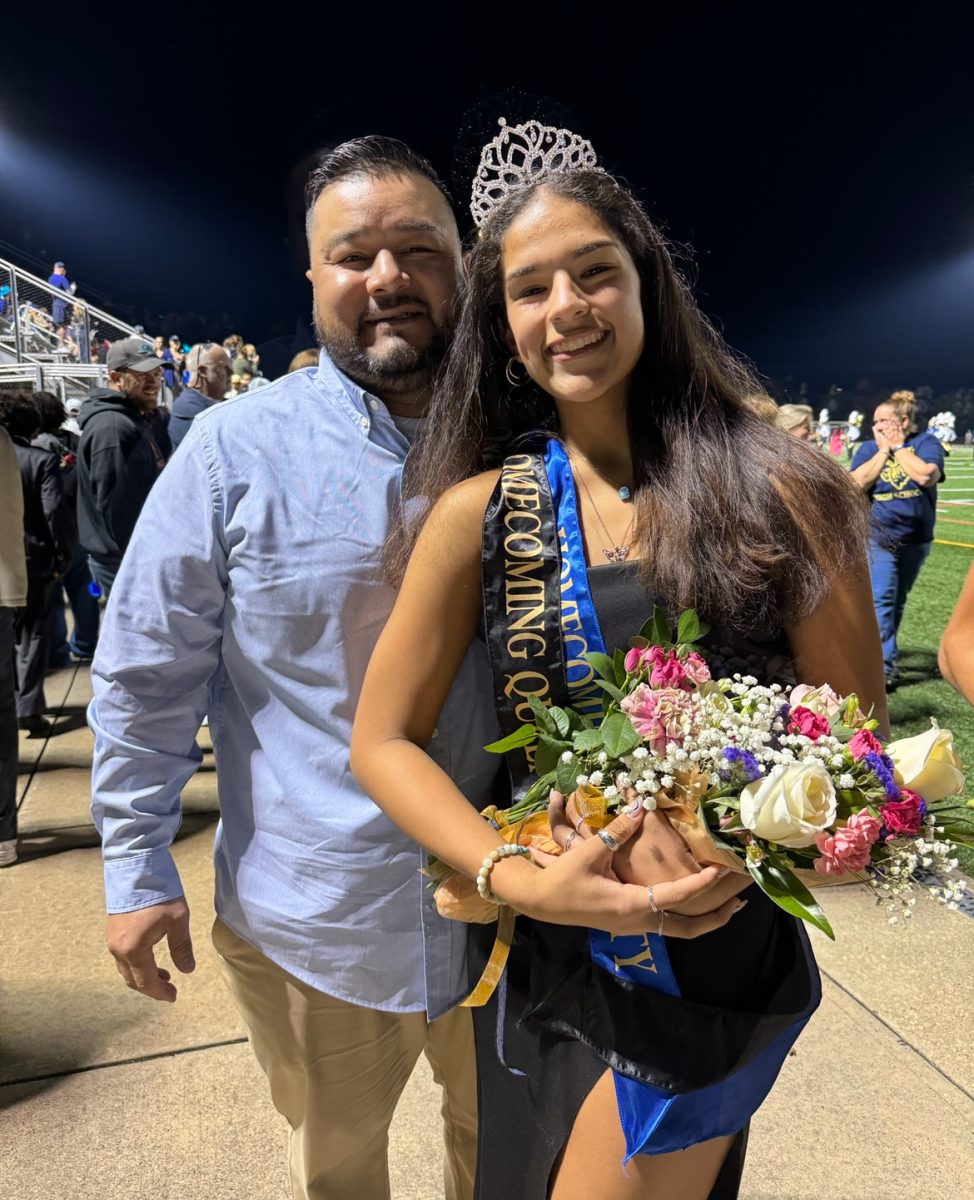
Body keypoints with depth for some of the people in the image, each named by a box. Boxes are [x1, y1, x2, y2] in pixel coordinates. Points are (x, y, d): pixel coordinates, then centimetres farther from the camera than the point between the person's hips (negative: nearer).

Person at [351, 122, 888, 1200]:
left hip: (725, 943, -2)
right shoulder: (480, 510, -9)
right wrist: (519, 877, -19)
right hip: (545, 955, 2)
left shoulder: (775, 491, -11)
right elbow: (383, 741, -6)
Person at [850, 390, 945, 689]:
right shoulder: (869, 448, 1)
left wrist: (898, 447, -15)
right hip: (878, 537, -1)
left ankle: (882, 653, 29)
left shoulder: (926, 443, -3)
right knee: (881, 599, -13)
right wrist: (884, 451, -12)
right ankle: (886, 666, -13)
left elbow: (927, 476, -22)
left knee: (897, 601, 14)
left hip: (916, 539, 1)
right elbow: (857, 483, -15)